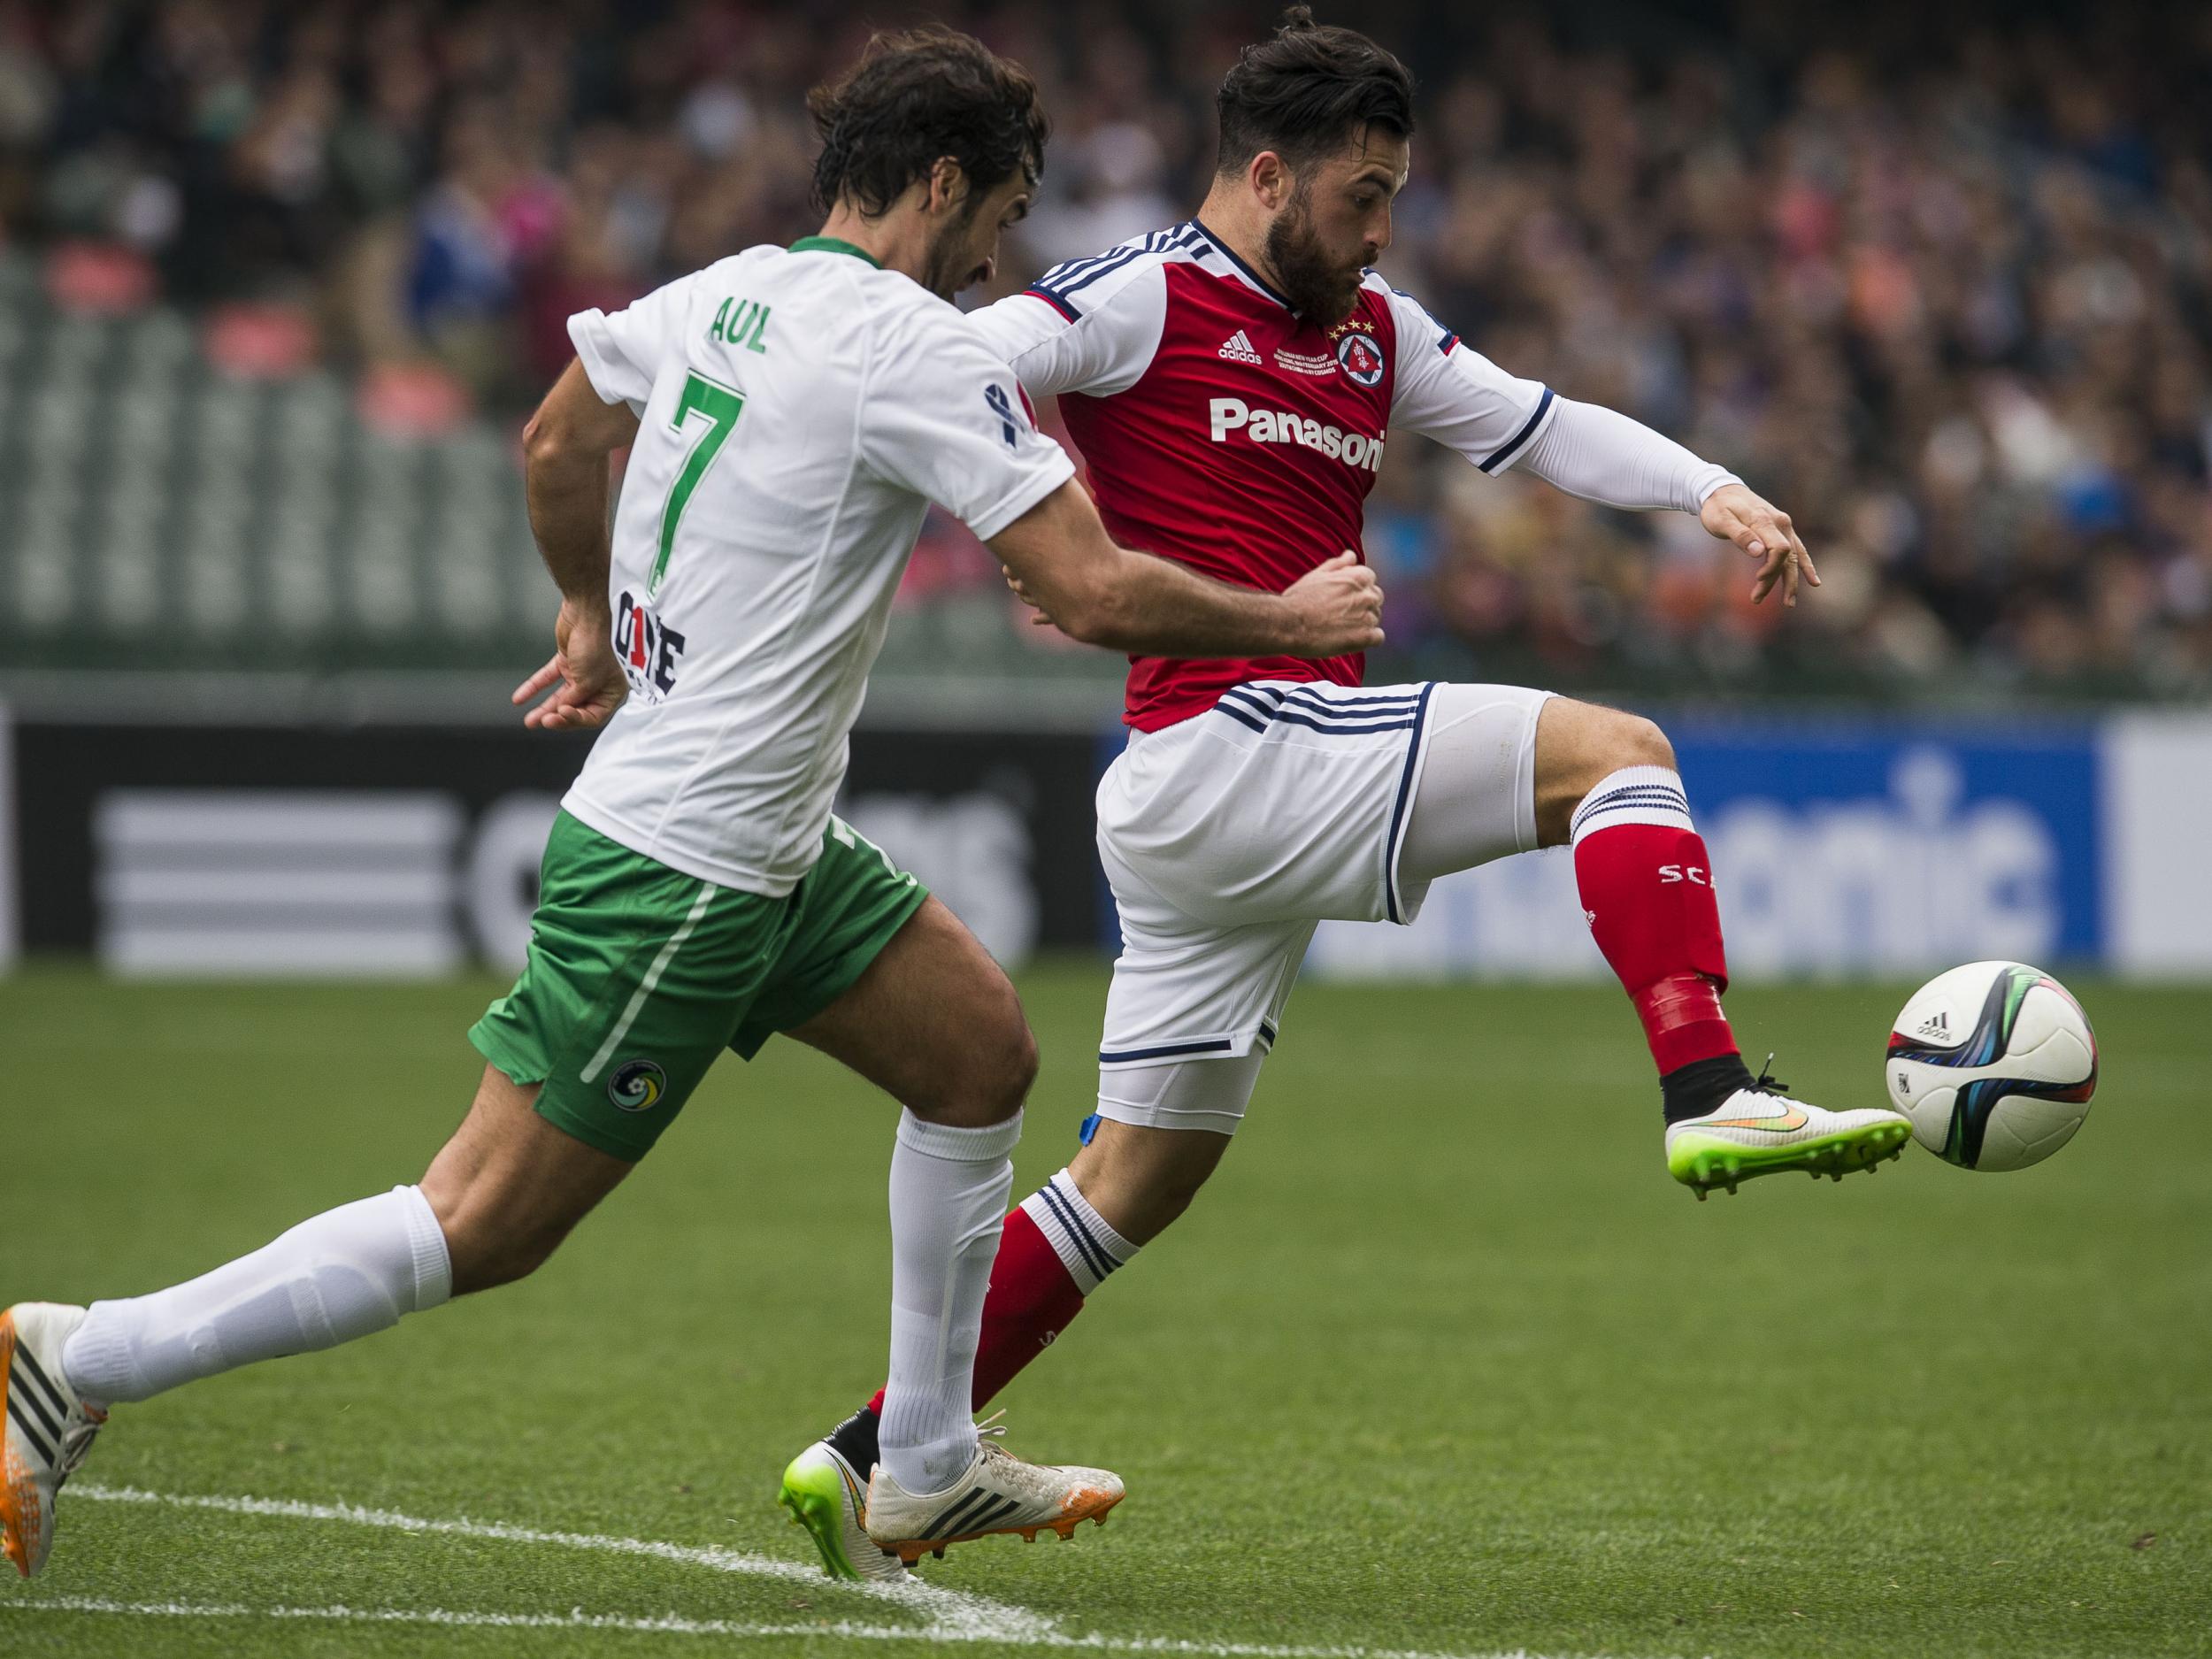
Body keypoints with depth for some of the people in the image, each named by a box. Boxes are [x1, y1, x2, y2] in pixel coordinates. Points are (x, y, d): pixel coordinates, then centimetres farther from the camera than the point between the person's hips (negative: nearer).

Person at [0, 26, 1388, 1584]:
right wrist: (1294, 620, -3)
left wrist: (595, 618, 40)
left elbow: (558, 440, 24)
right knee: (481, 1230, -7)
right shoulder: (917, 350, -18)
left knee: (982, 1051, 17)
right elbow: (1098, 593, -19)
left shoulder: (722, 294, 7)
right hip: (684, 870, -10)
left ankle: (928, 1467, 24)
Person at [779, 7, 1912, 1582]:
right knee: (1613, 749, -14)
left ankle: (870, 1459, 16)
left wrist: (1712, 492, 6)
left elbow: (1543, 427, 21)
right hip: (1233, 738, -9)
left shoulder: (1374, 331, 19)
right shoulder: (1147, 297, -4)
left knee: (1142, 1173, 12)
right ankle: (1712, 1095, -26)